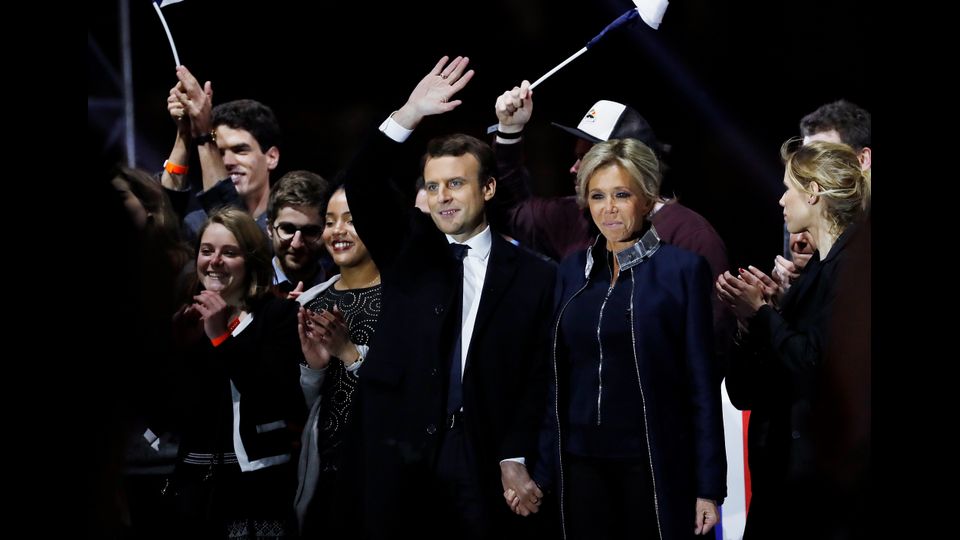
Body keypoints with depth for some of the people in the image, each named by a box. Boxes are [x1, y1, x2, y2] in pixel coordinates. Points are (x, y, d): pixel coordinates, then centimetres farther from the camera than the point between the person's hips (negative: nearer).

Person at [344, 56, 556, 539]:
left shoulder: (531, 275, 3)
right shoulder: (406, 246, 9)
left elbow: (537, 378, 2)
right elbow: (361, 185, -7)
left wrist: (515, 461, -6)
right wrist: (410, 115, -20)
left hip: (482, 461, -1)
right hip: (399, 451, 1)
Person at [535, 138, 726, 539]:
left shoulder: (682, 268, -5)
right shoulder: (573, 270, 9)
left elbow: (702, 382, -6)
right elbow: (560, 377, 11)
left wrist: (709, 487, -9)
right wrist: (545, 470, 6)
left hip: (655, 465, -4)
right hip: (582, 463, 4)